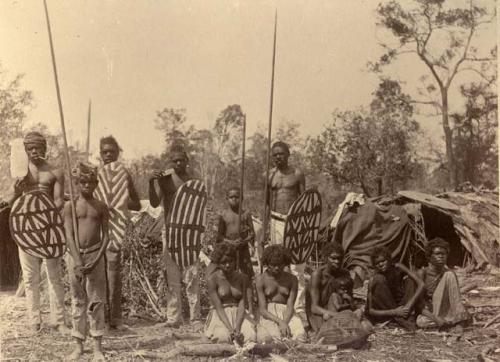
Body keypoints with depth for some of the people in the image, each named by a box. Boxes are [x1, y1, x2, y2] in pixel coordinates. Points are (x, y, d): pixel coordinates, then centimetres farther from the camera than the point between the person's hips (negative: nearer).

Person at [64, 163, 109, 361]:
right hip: (76, 255, 0)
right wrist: (78, 261, -16)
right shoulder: (70, 206, 1)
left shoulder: (101, 207, 4)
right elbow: (69, 236, -6)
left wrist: (97, 259, -12)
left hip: (96, 255, 0)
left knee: (96, 300, 1)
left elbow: (105, 236, 2)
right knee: (78, 300, 6)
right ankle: (78, 345, 14)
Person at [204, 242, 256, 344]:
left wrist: (237, 328, -21)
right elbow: (218, 307, -12)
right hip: (219, 317, -3)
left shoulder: (242, 278, 5)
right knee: (223, 337, -34)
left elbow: (242, 305, -3)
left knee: (251, 336, -27)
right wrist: (231, 329, -25)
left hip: (238, 316, 3)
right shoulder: (212, 279, -6)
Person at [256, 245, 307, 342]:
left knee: (300, 336, -30)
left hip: (287, 314, 2)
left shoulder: (292, 279, 4)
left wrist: (284, 323, -24)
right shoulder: (261, 279, -1)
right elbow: (262, 309, -7)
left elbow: (290, 306, -3)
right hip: (269, 315, -1)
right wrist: (280, 322, -23)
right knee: (265, 338, -34)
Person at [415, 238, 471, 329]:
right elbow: (419, 303, -13)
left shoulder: (449, 274, -4)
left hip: (445, 310, 2)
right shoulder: (422, 273, -11)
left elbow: (457, 299, -5)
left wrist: (463, 315, -27)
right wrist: (435, 318, -28)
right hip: (429, 313, -2)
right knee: (421, 322, -40)